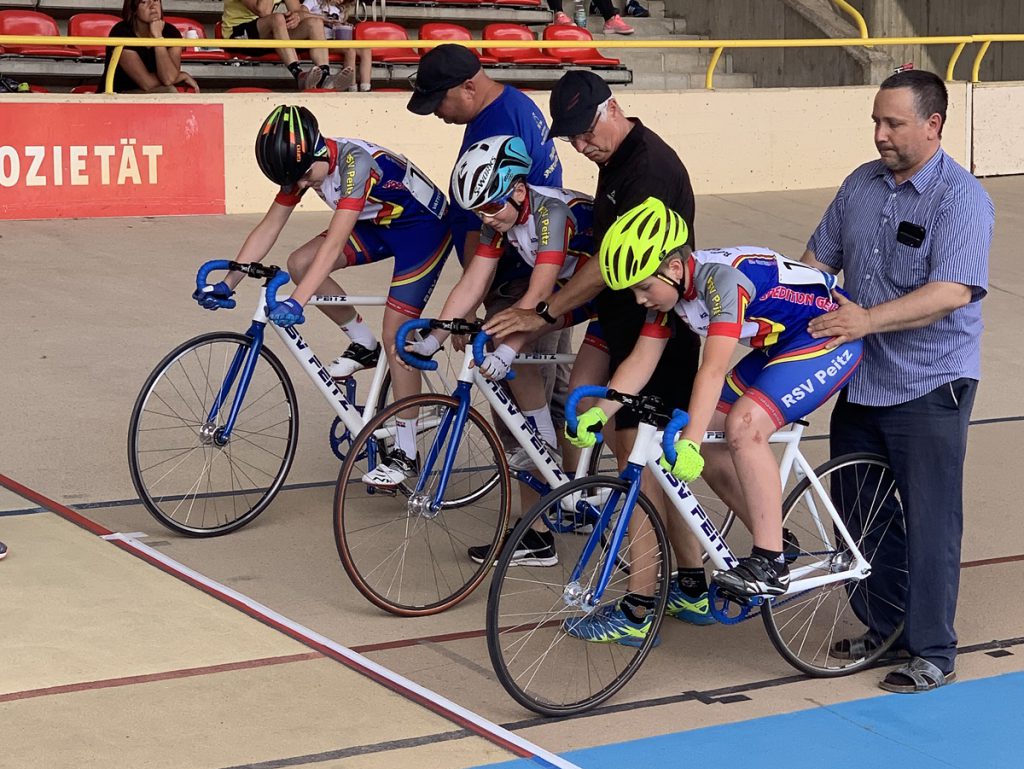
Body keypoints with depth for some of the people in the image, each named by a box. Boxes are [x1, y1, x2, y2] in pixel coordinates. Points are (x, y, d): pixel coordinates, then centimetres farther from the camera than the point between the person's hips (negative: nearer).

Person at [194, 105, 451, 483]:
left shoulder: (354, 163, -35)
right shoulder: (301, 167, -11)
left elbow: (335, 242, -43)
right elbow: (268, 228, -6)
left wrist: (297, 302, -50)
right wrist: (227, 284, -13)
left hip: (424, 225, -8)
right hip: (379, 223, 8)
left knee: (396, 331, -15)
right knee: (300, 263, -10)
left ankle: (405, 452, -6)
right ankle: (364, 346, 9)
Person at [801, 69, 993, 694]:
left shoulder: (962, 198, -14)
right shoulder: (861, 185, 8)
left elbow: (951, 292, -25)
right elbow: (819, 257, 17)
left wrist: (867, 320, -30)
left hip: (929, 390, -7)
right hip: (860, 383, 7)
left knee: (929, 523, 0)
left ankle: (933, 653, 11)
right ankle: (881, 624, 31)